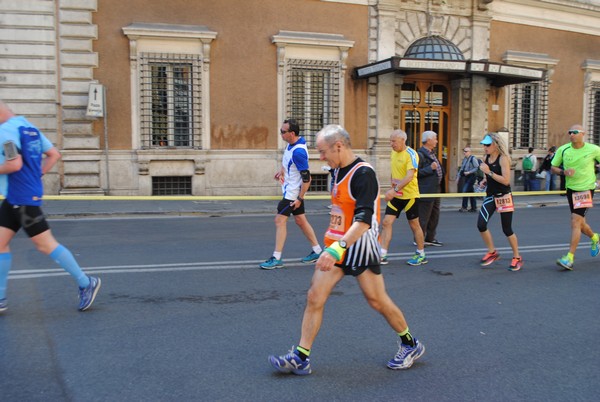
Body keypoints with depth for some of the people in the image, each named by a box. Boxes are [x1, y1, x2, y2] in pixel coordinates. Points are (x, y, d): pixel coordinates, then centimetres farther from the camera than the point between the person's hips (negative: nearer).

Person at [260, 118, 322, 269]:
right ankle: (317, 251, 26)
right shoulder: (291, 144, 1)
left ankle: (276, 259, -1)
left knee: (280, 220, -7)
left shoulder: (298, 152, -27)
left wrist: (300, 199, -20)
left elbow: (307, 178, -24)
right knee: (300, 220, 16)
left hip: (293, 192, -10)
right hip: (290, 190, 10)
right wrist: (281, 170, 7)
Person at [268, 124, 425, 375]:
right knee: (314, 297, 0)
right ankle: (300, 359, 5)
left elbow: (364, 220, -29)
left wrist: (338, 248, -37)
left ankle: (410, 345, 27)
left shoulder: (363, 174, -19)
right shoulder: (338, 170, 9)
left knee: (378, 302, 4)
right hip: (337, 246, 8)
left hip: (360, 247, -8)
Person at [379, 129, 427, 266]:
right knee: (386, 222, -3)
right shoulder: (394, 153, 7)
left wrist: (395, 190, -37)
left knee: (414, 225, 6)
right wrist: (393, 180, 6)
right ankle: (382, 256, 0)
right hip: (396, 195, 7)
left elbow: (410, 176, -28)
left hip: (409, 195, -6)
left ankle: (421, 255, 22)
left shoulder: (411, 154, -17)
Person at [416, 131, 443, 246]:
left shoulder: (432, 154, 16)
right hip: (426, 192, -10)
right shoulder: (420, 154, -14)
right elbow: (416, 173, -21)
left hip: (435, 191, 10)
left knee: (434, 216, 14)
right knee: (423, 217, -3)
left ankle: (430, 238, 24)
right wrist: (430, 168, -23)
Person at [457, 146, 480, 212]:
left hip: (471, 177, -8)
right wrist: (458, 176, 14)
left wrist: (469, 172, -18)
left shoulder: (473, 158, -11)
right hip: (466, 177, 8)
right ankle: (474, 208, 17)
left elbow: (477, 168, -15)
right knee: (471, 192, 11)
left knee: (465, 191, -13)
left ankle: (464, 207, -8)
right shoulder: (464, 159, 14)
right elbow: (461, 168, 19)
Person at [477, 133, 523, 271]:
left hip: (503, 197, -6)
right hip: (490, 196, 6)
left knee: (507, 229, 0)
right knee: (481, 224, -9)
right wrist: (485, 181, 4)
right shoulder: (486, 158, 6)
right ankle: (492, 252, 10)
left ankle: (517, 257, 19)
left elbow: (506, 180, -23)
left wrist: (489, 172, -25)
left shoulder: (503, 158, -14)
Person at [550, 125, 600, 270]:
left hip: (586, 189, -4)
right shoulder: (563, 150, -1)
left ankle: (569, 258, -13)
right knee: (579, 223, 15)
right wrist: (563, 172, -14)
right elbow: (553, 167, 6)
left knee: (575, 222, -15)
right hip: (570, 189, 4)